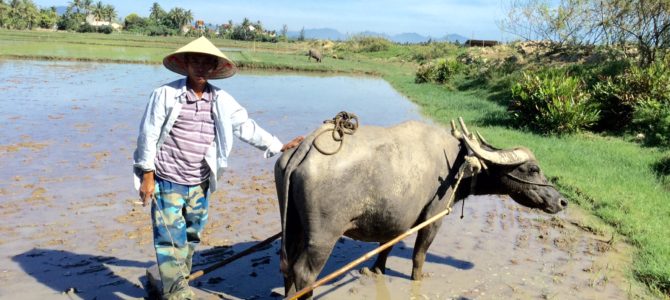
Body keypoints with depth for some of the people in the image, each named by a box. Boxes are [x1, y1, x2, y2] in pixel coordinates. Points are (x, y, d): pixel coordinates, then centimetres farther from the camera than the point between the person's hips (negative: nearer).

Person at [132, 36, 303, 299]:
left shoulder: (222, 100, 3)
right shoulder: (165, 94, -8)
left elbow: (246, 127, 7)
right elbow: (148, 135, -5)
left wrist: (279, 146, 3)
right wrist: (147, 176, -7)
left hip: (200, 184, 5)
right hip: (167, 181, -4)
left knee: (191, 238, 16)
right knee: (171, 238, -2)